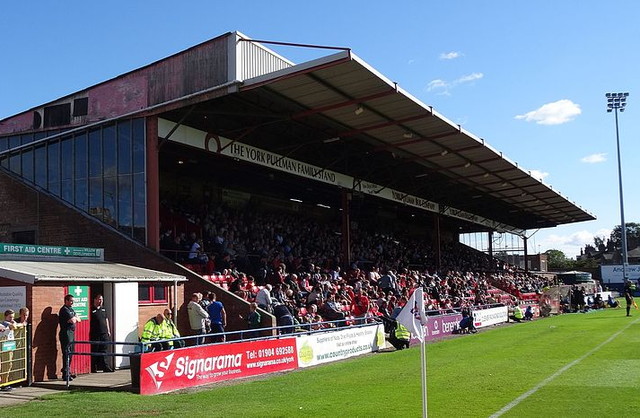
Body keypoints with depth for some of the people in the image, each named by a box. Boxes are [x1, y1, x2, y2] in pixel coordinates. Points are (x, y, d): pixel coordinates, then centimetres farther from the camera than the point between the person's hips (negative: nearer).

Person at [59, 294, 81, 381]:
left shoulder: (71, 309, 20)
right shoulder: (64, 309, -10)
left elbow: (79, 320, 18)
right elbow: (72, 320, -18)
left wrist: (74, 318, -2)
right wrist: (75, 318, 3)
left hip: (71, 334, 10)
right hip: (66, 334, -9)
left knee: (70, 354, 13)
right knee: (66, 354, -9)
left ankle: (68, 372, 21)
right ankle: (65, 374, -9)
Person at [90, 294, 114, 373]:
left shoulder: (103, 309, 15)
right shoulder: (92, 310, -6)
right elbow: (88, 322, -8)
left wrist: (108, 330, 18)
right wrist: (90, 332, -11)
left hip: (104, 333, 6)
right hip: (95, 334, -6)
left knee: (104, 351, 7)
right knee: (94, 352, 0)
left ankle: (105, 366, 9)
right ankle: (93, 368, 6)